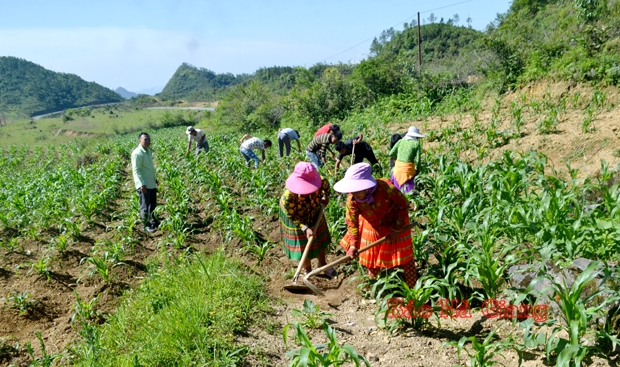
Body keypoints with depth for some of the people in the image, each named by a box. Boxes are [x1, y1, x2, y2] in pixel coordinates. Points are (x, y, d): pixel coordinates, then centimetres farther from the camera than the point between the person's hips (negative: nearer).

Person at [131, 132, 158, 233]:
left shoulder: (149, 151, 10)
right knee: (145, 206, 0)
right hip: (144, 185, -8)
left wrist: (155, 178, 23)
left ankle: (153, 221, 33)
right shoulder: (137, 153, -17)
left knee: (153, 204, 18)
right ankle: (146, 225, 12)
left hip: (152, 183, 9)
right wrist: (141, 184, -26)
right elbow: (136, 170, -20)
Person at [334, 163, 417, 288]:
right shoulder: (352, 200, -31)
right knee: (371, 256, 15)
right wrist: (353, 244, -25)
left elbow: (404, 205, -22)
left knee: (404, 255, 7)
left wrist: (397, 229, -17)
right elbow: (352, 222, -17)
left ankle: (412, 288, 25)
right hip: (373, 226, 3)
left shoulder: (386, 188, -40)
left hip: (395, 222, -3)